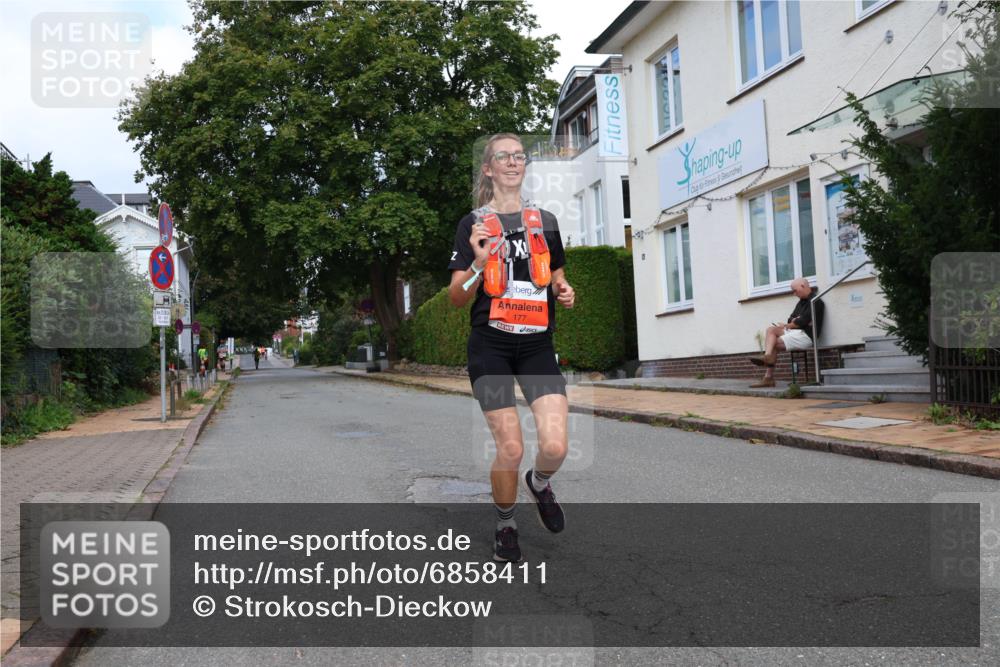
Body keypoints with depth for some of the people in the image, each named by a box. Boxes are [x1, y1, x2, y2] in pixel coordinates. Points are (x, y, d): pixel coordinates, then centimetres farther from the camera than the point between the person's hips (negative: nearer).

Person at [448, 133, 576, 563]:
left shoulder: (545, 221, 11)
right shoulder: (473, 223, 1)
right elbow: (457, 299, -3)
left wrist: (564, 292, 0)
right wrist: (479, 263, -21)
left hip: (537, 343, 3)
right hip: (490, 345, -2)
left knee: (555, 446, -10)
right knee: (510, 449, -6)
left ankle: (540, 483, 27)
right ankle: (505, 525, 23)